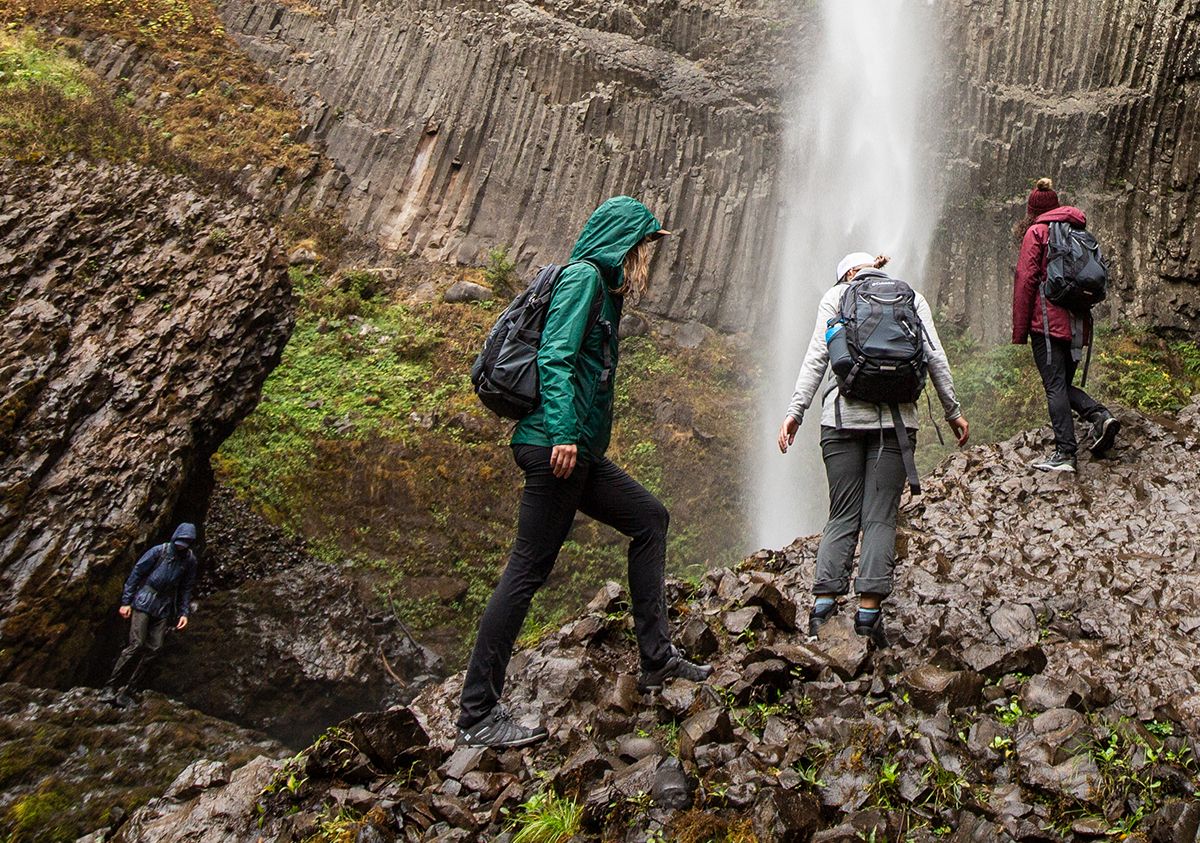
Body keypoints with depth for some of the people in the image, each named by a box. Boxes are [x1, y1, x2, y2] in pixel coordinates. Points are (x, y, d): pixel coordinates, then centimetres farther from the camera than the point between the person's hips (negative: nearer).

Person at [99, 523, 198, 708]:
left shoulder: (190, 560, 2)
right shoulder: (159, 551, -10)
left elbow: (187, 587, 11)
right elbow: (136, 573, -5)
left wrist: (183, 612, 4)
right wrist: (126, 602, -7)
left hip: (164, 608, 4)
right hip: (144, 601, -4)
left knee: (153, 648, -4)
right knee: (136, 644, -13)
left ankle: (125, 691, 3)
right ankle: (110, 687, -2)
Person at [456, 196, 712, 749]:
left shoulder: (604, 288, 23)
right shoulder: (583, 276, -5)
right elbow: (554, 356, -18)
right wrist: (563, 433, -26)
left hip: (581, 452, 11)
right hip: (553, 447, -11)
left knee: (649, 518, 14)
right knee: (528, 569, -9)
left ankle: (656, 657, 17)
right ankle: (478, 715, -1)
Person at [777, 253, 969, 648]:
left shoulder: (836, 295, 11)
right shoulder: (911, 297, 15)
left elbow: (817, 356, 1)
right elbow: (935, 357, 9)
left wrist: (795, 411, -1)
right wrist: (953, 410, 15)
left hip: (844, 415, 0)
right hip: (896, 417, 1)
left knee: (842, 515, 5)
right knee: (880, 517, 1)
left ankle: (824, 603, -5)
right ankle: (869, 610, -7)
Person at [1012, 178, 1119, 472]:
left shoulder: (1036, 231, -1)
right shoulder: (1077, 231, 18)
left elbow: (1026, 280, -8)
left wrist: (1019, 331, -6)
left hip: (1048, 321, -7)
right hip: (1077, 321, 7)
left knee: (1055, 385, -7)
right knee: (1063, 383, 16)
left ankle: (1065, 453, -10)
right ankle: (1100, 415, -8)